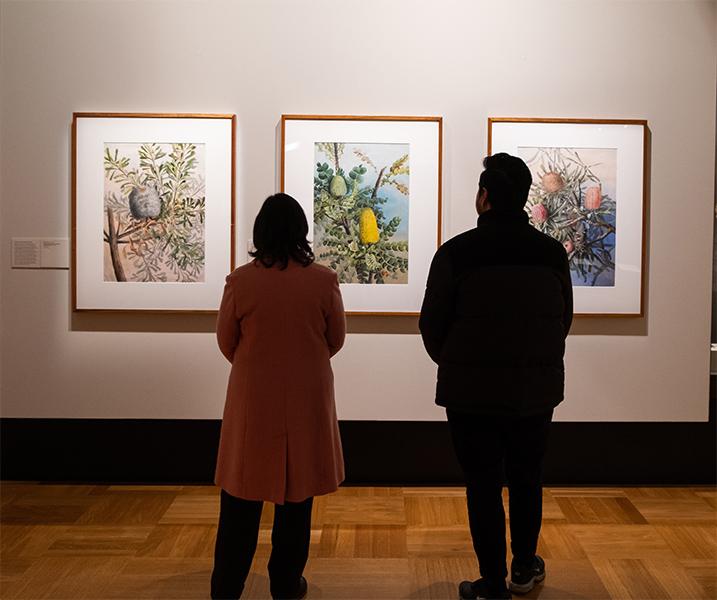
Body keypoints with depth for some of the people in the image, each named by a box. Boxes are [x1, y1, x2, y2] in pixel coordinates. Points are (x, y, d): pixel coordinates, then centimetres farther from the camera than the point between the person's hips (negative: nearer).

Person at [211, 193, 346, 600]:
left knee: (241, 499, 12)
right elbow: (336, 340, 3)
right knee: (296, 498, 14)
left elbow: (226, 342, 1)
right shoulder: (324, 281, -9)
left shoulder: (241, 281, -11)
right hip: (307, 399, 1)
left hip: (253, 399, 0)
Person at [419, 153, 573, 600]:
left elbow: (432, 324, -5)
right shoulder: (553, 252, -1)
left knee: (483, 485, 7)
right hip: (537, 389, 4)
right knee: (526, 479, 19)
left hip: (472, 391, -3)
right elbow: (564, 319, 8)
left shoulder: (456, 252, -12)